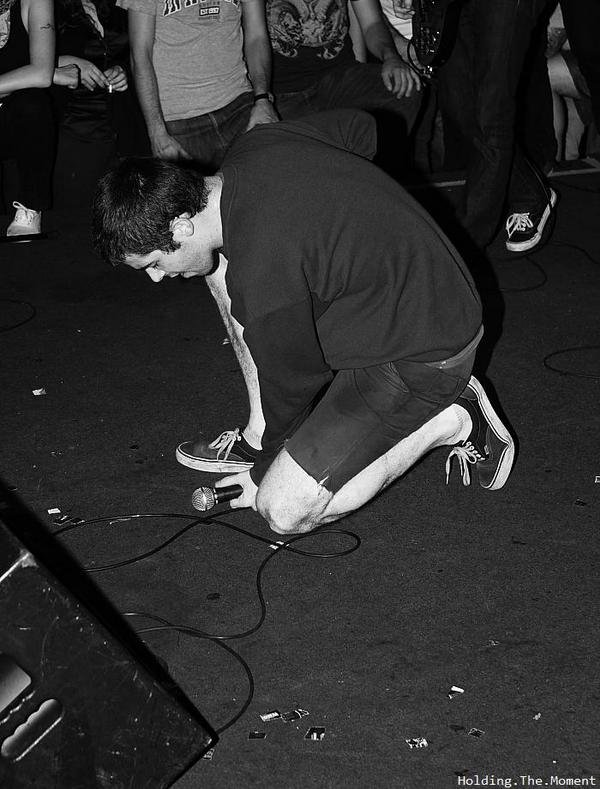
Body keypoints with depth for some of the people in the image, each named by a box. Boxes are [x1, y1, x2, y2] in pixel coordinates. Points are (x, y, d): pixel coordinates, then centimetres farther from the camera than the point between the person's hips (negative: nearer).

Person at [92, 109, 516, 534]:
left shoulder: (262, 269, -29)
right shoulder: (255, 143, -4)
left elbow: (292, 383, -14)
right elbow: (360, 125, 15)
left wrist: (265, 471, 5)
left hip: (419, 362, -9)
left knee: (284, 510, -9)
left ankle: (449, 424, 0)